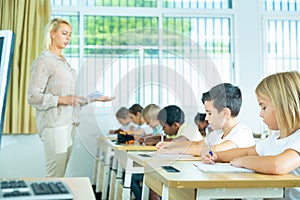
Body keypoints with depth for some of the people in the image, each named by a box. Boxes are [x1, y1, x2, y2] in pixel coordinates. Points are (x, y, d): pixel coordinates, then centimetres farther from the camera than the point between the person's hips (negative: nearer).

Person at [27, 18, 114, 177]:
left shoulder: (64, 61, 18)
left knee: (61, 174, 9)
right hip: (54, 124, -8)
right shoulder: (43, 61, -7)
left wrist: (94, 98, 13)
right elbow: (33, 97, -14)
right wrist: (62, 100, -20)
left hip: (68, 122, 8)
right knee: (55, 176, -7)